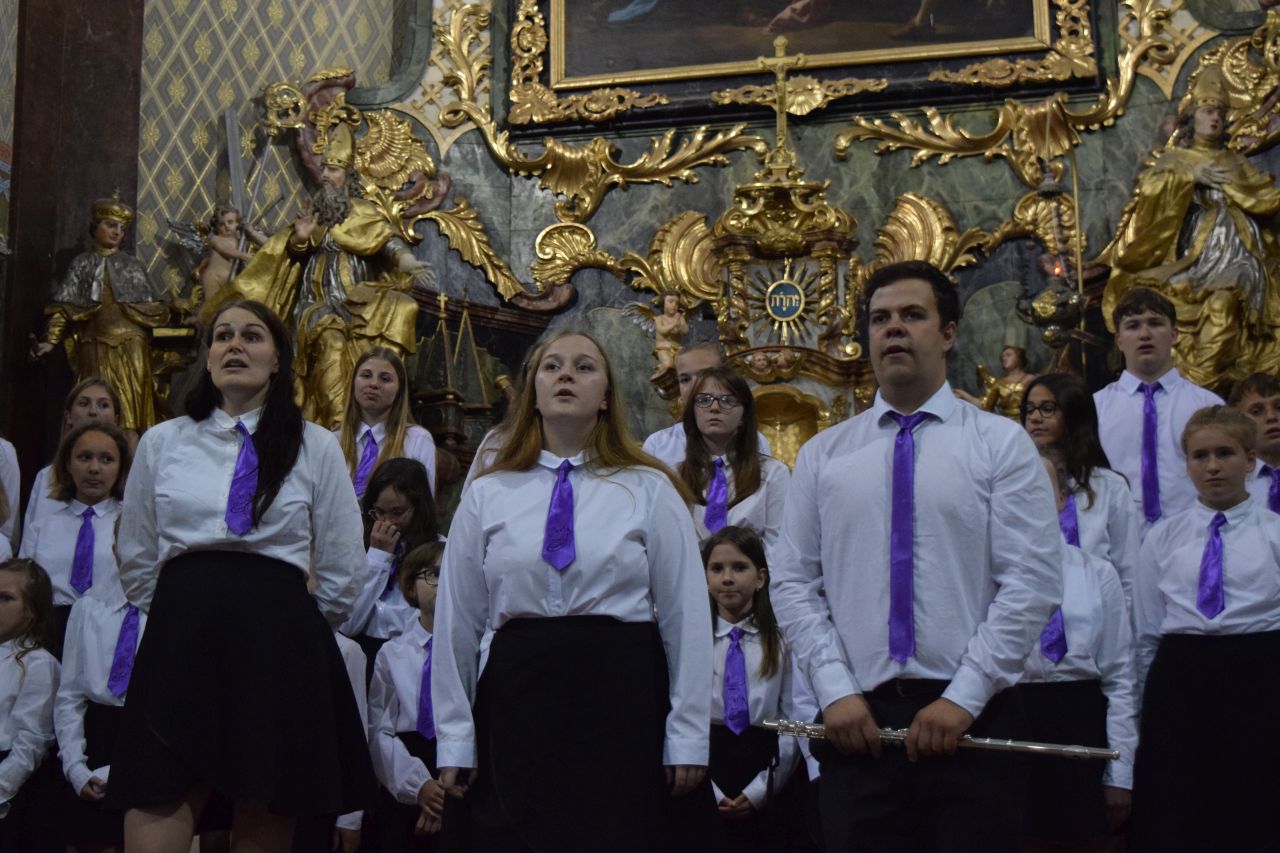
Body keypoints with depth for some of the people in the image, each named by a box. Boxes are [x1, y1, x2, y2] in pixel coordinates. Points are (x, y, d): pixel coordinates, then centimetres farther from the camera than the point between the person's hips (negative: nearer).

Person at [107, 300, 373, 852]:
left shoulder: (316, 447, 7)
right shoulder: (161, 443, 12)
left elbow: (339, 572, 11)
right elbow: (137, 561, 19)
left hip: (279, 648, -1)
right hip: (179, 645, 1)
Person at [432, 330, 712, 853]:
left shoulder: (651, 490, 3)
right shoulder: (487, 495, 8)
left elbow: (685, 613, 2)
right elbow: (457, 618, 8)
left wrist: (688, 736, 0)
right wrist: (453, 740, 5)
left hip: (622, 692, -1)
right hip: (516, 692, 2)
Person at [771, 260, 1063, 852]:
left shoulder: (1001, 444, 2)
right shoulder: (823, 455, 9)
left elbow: (1033, 582, -5)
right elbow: (793, 583, 6)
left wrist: (963, 697, -12)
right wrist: (835, 690, -7)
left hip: (971, 717, -1)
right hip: (858, 718, 2)